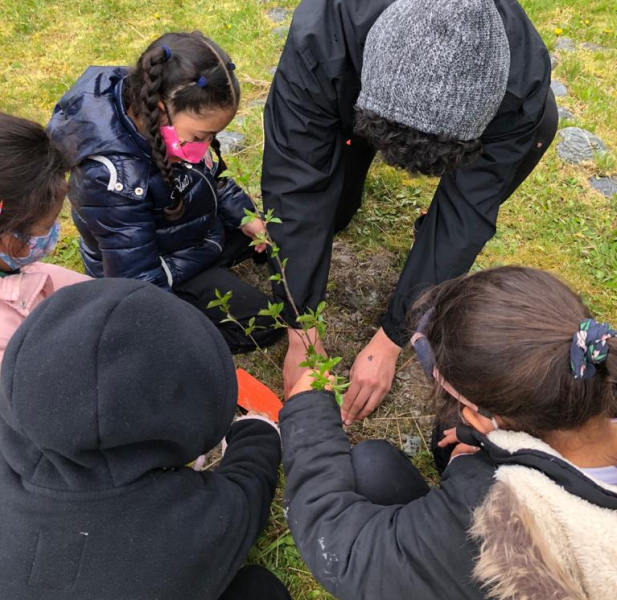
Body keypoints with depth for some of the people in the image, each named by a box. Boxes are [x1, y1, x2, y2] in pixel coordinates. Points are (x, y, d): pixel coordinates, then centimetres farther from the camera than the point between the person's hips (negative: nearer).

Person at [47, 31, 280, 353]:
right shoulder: (114, 175, -39)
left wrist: (241, 214, 0)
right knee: (262, 323, -9)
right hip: (164, 272, -8)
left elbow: (207, 174, 6)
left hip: (199, 226, 8)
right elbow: (140, 284, -32)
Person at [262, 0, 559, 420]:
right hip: (351, 89, 0)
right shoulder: (318, 44, -42)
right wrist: (301, 334, -33)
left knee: (537, 121, -24)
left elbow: (467, 213, -33)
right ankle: (348, 145, 18)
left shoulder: (521, 82, -39)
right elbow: (295, 189, -37)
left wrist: (390, 341, -30)